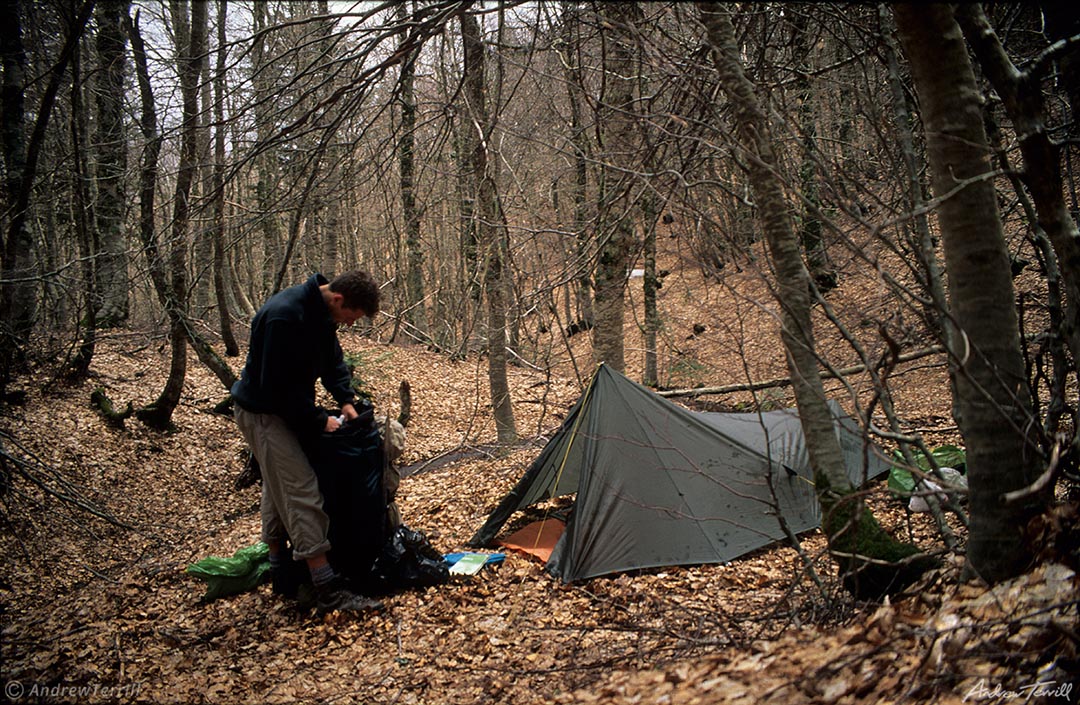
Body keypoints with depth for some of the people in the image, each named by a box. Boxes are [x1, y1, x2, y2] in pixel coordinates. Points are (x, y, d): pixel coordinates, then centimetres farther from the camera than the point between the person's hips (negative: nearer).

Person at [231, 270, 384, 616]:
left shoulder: (321, 311, -2)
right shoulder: (284, 316, -31)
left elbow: (332, 358, 12)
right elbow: (278, 386, -28)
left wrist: (345, 399, -1)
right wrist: (318, 420, -21)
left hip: (285, 407, 10)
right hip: (263, 412, -10)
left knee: (278, 489, 18)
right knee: (302, 493, -13)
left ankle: (280, 571, 32)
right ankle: (328, 590, -13)